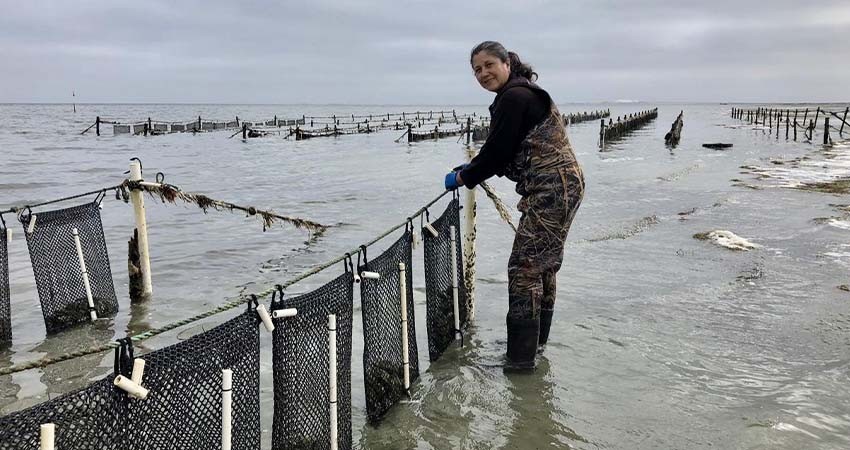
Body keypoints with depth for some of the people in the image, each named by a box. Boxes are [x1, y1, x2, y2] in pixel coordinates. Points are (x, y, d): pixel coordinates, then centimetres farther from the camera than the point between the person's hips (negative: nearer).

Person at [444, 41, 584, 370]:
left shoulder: (513, 98, -14)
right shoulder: (522, 94, 19)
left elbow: (497, 152, -14)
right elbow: (504, 152, 23)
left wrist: (463, 177, -1)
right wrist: (471, 169, 19)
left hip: (551, 191, -11)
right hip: (561, 188, 11)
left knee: (524, 267, -9)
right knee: (543, 264, 19)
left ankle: (520, 358, -3)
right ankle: (536, 341, 33)